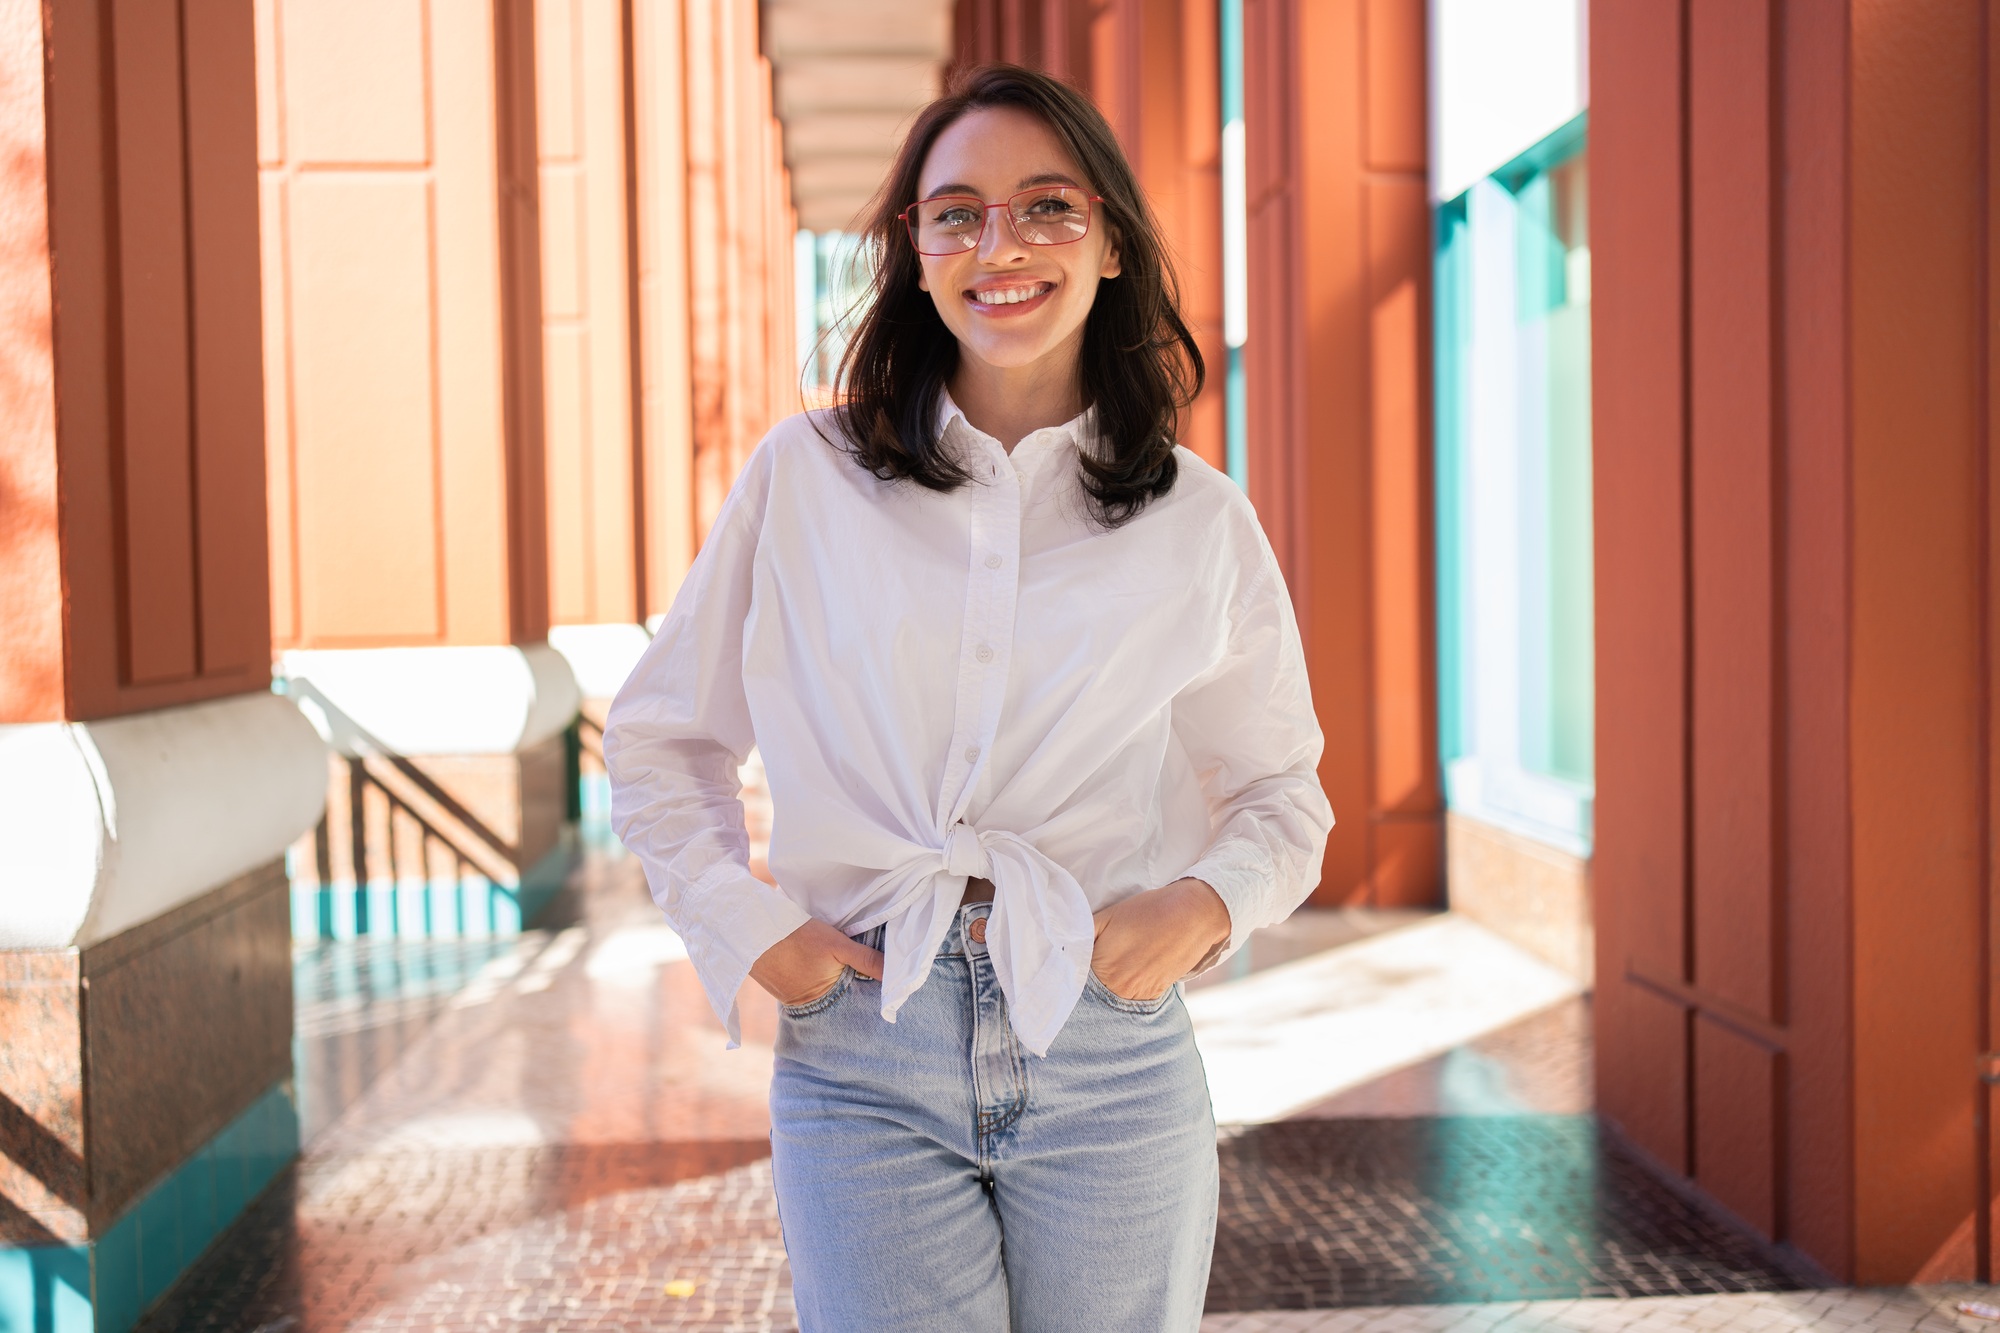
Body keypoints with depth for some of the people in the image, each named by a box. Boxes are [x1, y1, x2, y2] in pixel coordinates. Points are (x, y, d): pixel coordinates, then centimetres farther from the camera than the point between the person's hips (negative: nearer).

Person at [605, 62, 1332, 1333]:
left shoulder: (1201, 523, 5)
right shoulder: (803, 479, 4)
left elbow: (1281, 788, 14)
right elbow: (659, 736, 12)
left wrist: (1205, 903, -6)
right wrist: (745, 921, -2)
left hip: (1111, 1054, 1)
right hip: (863, 1056, -1)